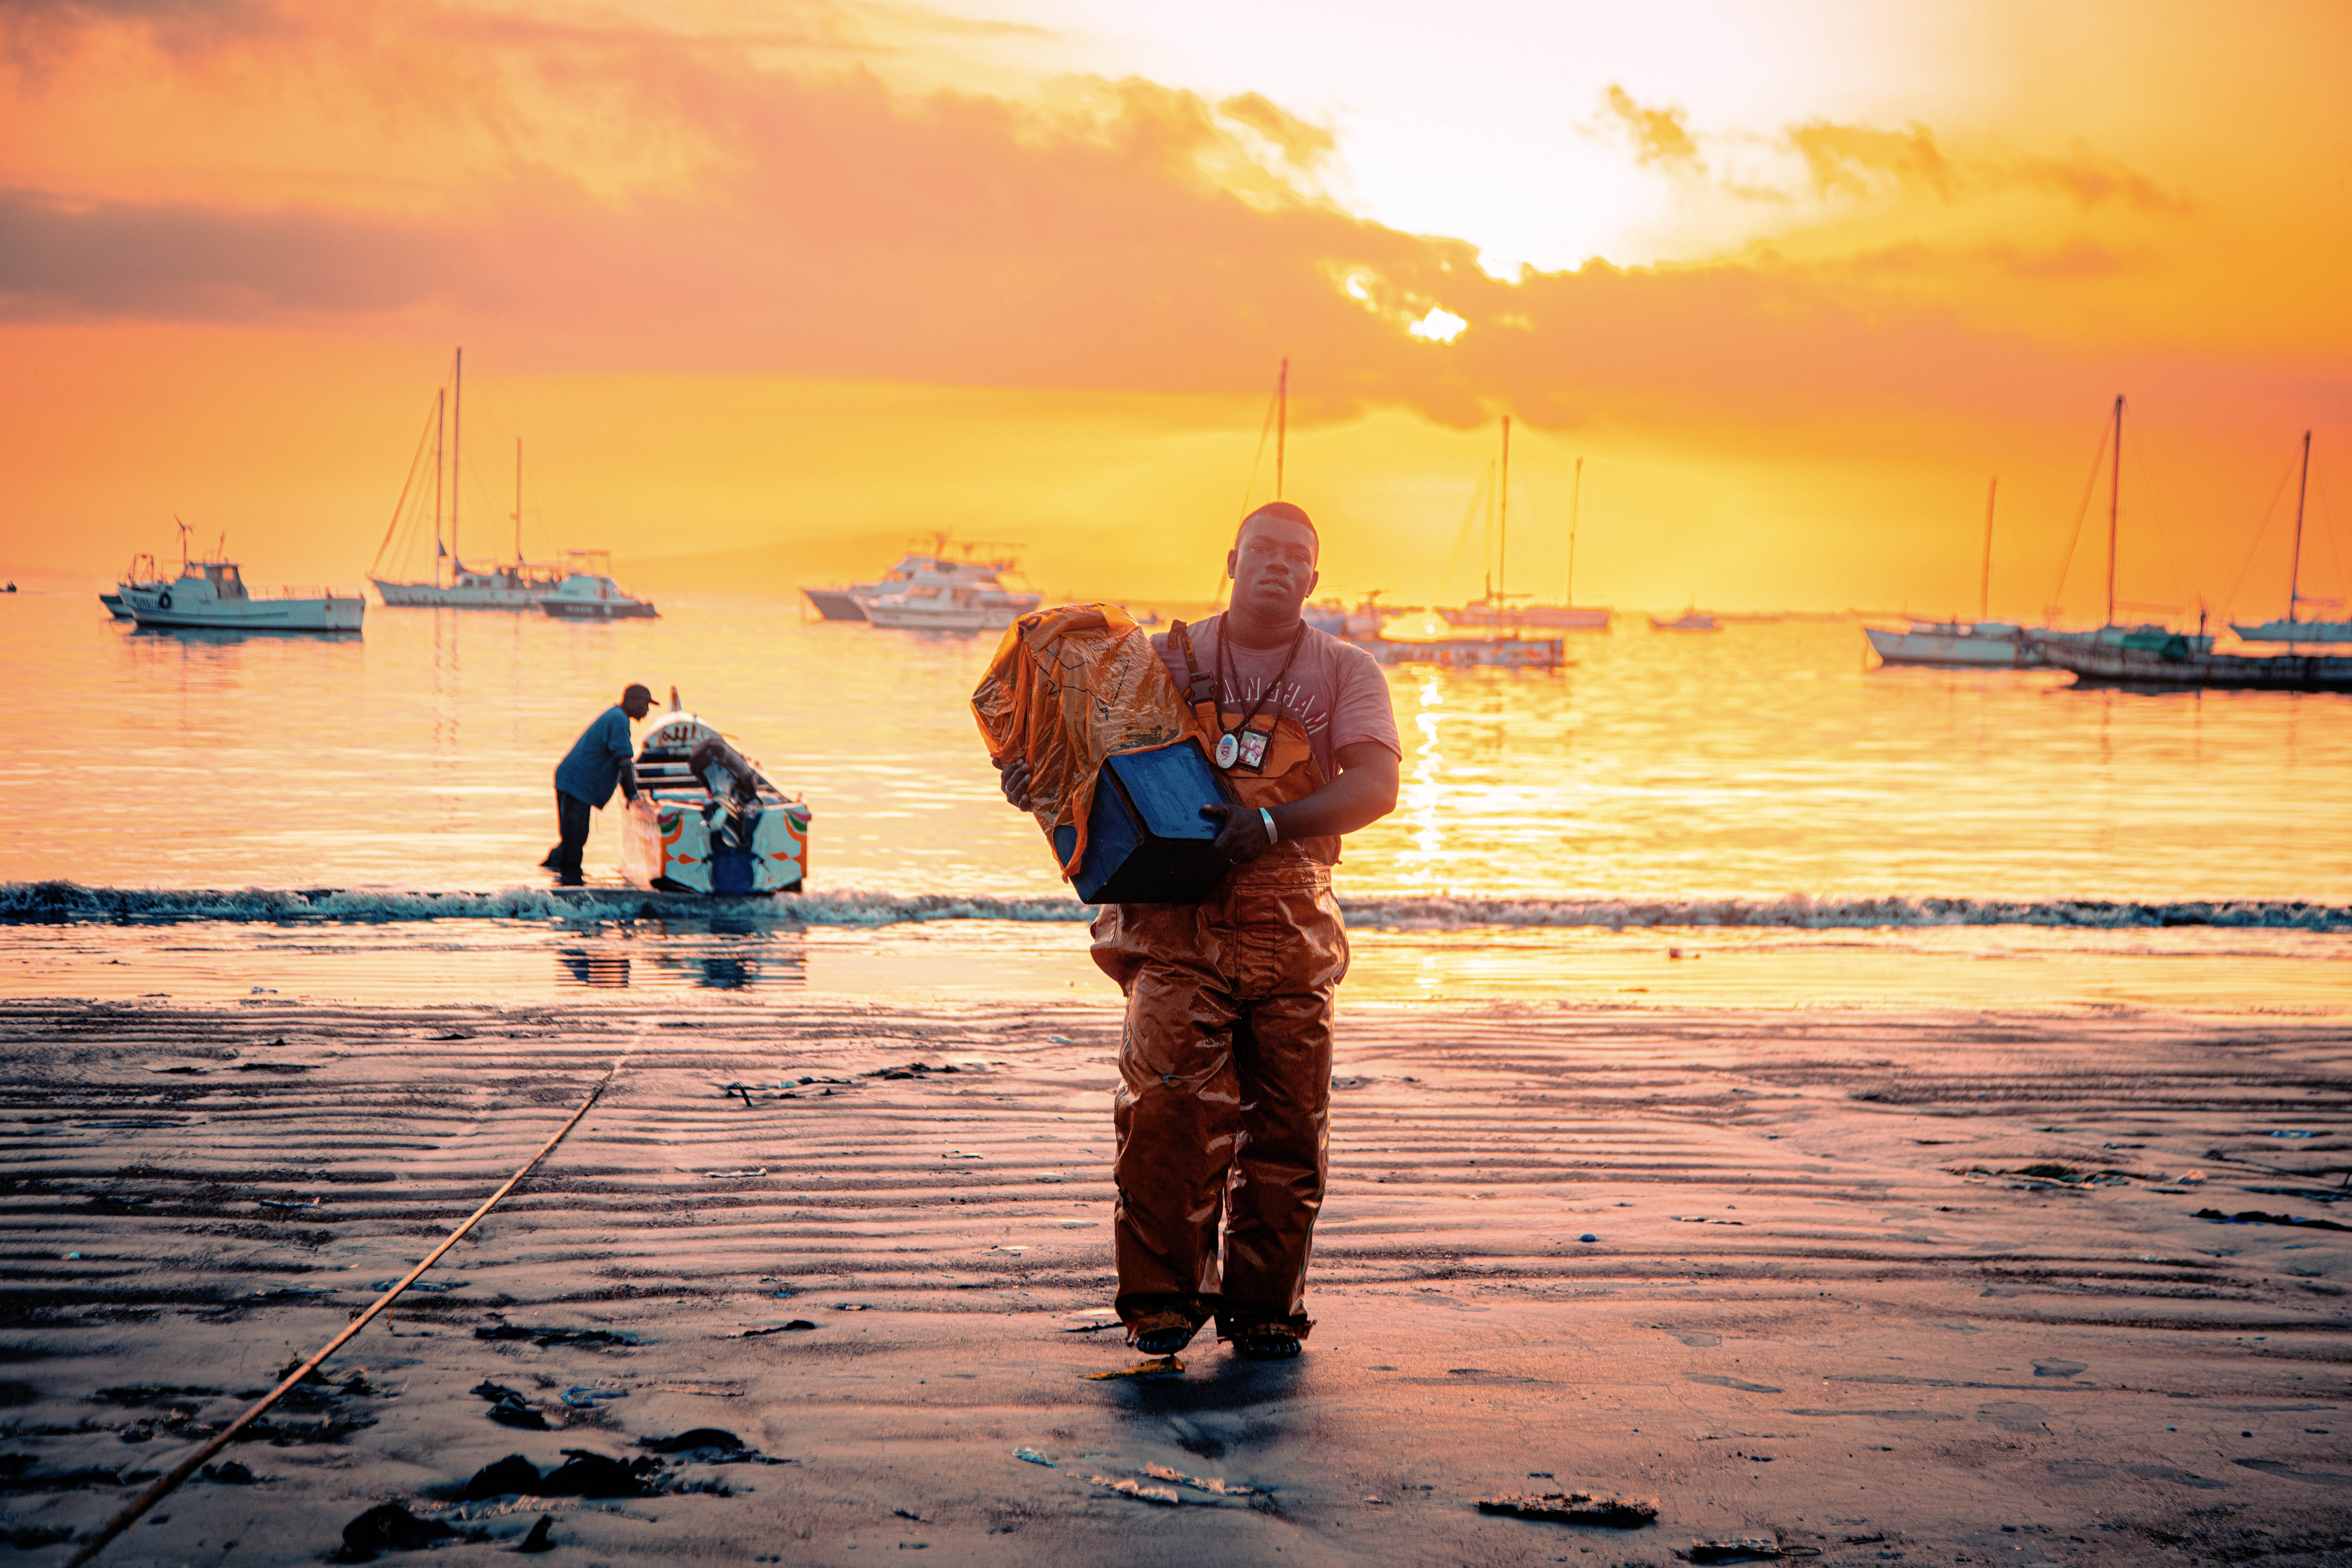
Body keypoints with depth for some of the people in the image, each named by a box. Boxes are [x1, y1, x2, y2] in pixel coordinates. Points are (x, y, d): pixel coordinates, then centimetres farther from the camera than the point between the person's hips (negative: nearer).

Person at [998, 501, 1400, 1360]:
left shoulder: (1344, 674, 6)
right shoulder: (1166, 661, 8)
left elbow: (1375, 785, -9)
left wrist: (1274, 823, -25)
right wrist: (1033, 773, -11)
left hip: (1291, 931, 1)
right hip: (1178, 921, -1)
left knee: (1286, 1127, 3)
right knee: (1171, 1106, -17)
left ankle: (1264, 1308, 16)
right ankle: (1162, 1300, -7)